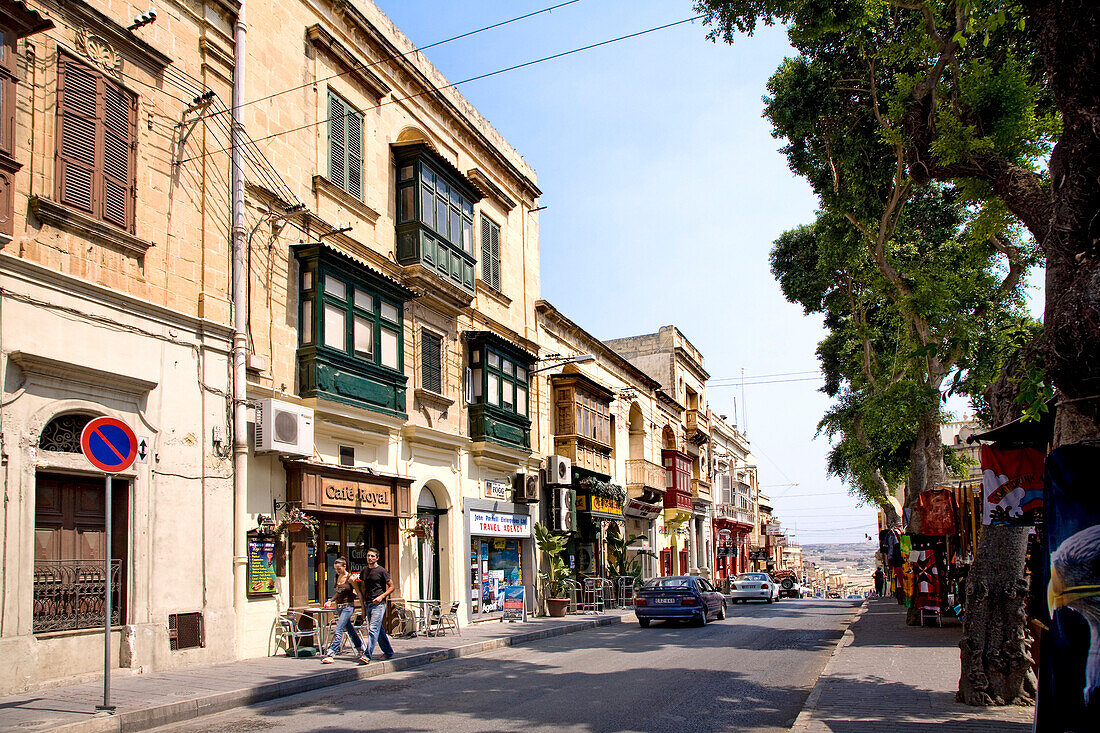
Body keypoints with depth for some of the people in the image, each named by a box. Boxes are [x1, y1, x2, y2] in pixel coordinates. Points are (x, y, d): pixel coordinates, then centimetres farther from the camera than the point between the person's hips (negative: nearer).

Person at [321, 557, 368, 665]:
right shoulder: (337, 577, 9)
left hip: (348, 607, -7)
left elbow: (358, 592, -6)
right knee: (349, 629, 15)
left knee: (338, 630, -14)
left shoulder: (350, 578, -10)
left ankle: (331, 654, -16)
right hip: (339, 607, 8)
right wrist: (331, 600, 7)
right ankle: (360, 650, 28)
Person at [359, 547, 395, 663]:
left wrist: (381, 596, -16)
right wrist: (363, 607, 15)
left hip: (378, 604, -7)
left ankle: (368, 655, -15)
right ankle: (388, 652, 22)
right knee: (379, 630, 12)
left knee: (373, 629, -13)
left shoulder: (381, 571, -6)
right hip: (368, 604, 7)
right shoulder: (364, 572, 13)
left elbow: (391, 587, -3)